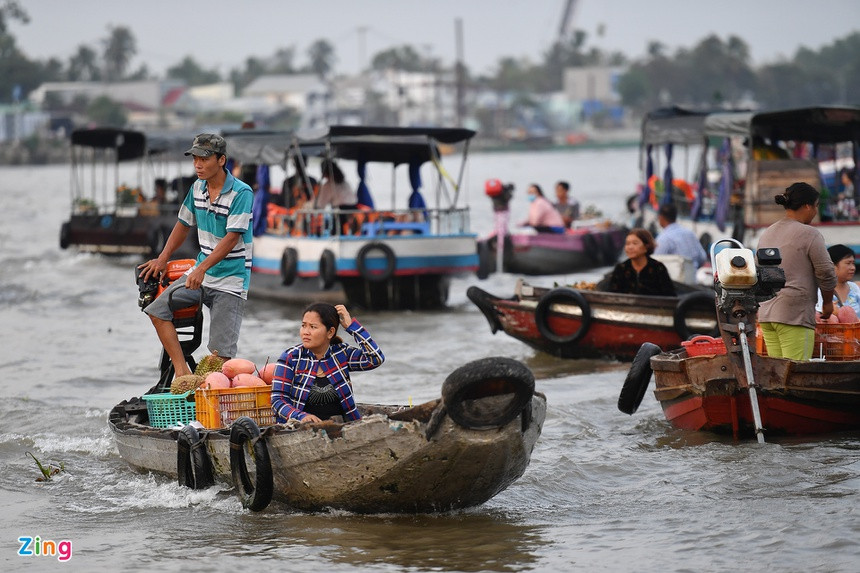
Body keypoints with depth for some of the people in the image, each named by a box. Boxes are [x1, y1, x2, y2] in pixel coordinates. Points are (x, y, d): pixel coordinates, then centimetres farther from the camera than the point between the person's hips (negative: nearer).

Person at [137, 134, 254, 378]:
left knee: (220, 351, -11)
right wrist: (162, 259, 14)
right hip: (201, 273, 7)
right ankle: (182, 371, -9)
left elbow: (232, 238, -21)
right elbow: (184, 224, 20)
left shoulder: (241, 193, -16)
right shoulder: (197, 188, 6)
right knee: (157, 310, -8)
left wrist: (202, 269, -28)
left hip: (230, 280, -7)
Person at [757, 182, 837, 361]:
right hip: (796, 315, -8)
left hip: (766, 313, 8)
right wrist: (827, 302, 9)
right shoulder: (809, 234, -7)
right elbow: (826, 273, -6)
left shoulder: (766, 234, 16)